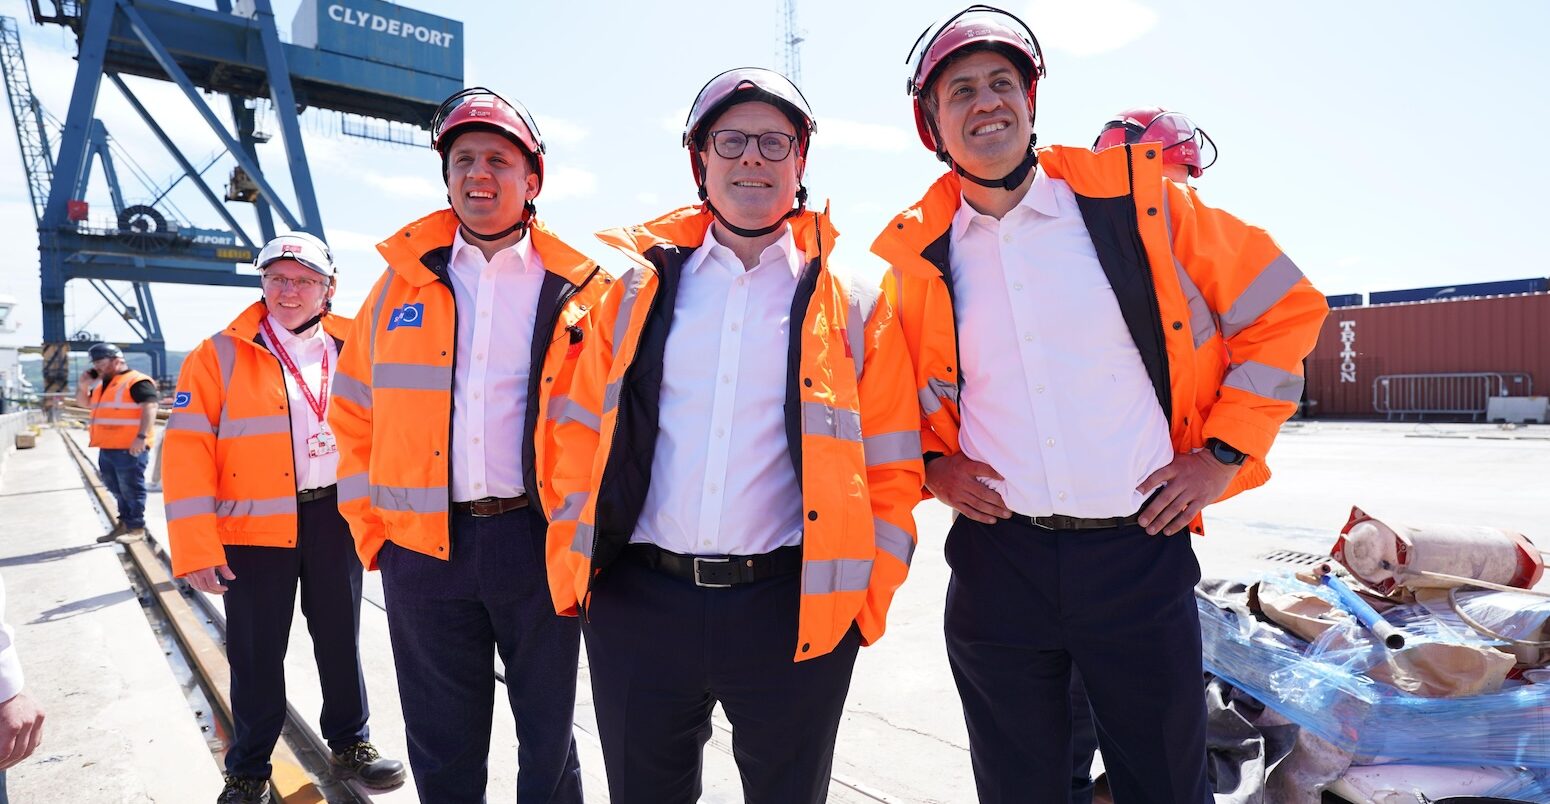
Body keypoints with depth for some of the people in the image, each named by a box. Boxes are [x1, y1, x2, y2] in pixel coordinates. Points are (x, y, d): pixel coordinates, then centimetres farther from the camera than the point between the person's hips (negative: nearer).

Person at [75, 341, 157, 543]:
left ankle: (136, 528, 3)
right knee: (116, 489, 17)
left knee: (130, 489, -4)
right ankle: (124, 523, 28)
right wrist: (82, 386, 9)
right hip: (107, 448, 10)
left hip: (129, 449, -10)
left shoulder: (137, 381, -11)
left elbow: (150, 406, -21)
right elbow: (85, 403, 31)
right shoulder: (102, 384, 19)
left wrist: (142, 436, -30)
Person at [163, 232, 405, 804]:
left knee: (341, 638, 14)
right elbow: (188, 451, -7)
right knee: (256, 653, 8)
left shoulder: (352, 350, 5)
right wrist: (196, 548, -13)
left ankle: (350, 741, 33)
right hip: (254, 525, -2)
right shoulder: (219, 356, -3)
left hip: (336, 517, 2)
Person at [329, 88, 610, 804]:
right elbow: (355, 415, 11)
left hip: (540, 542, -2)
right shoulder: (403, 282, 7)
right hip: (423, 550, 2)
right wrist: (370, 529, 7)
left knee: (548, 736, 14)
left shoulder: (578, 289, 0)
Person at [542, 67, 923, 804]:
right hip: (636, 604, 2)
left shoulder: (851, 305, 2)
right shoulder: (641, 286, 5)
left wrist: (864, 595, -3)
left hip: (793, 609, -1)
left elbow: (890, 468, 2)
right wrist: (573, 567, 3)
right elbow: (582, 435, 7)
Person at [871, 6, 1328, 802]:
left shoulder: (1133, 197, -2)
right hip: (996, 559, 1)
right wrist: (931, 466, -1)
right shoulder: (915, 253, 1)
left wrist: (1224, 453, 0)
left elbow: (1282, 306, 6)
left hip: (1141, 551, 0)